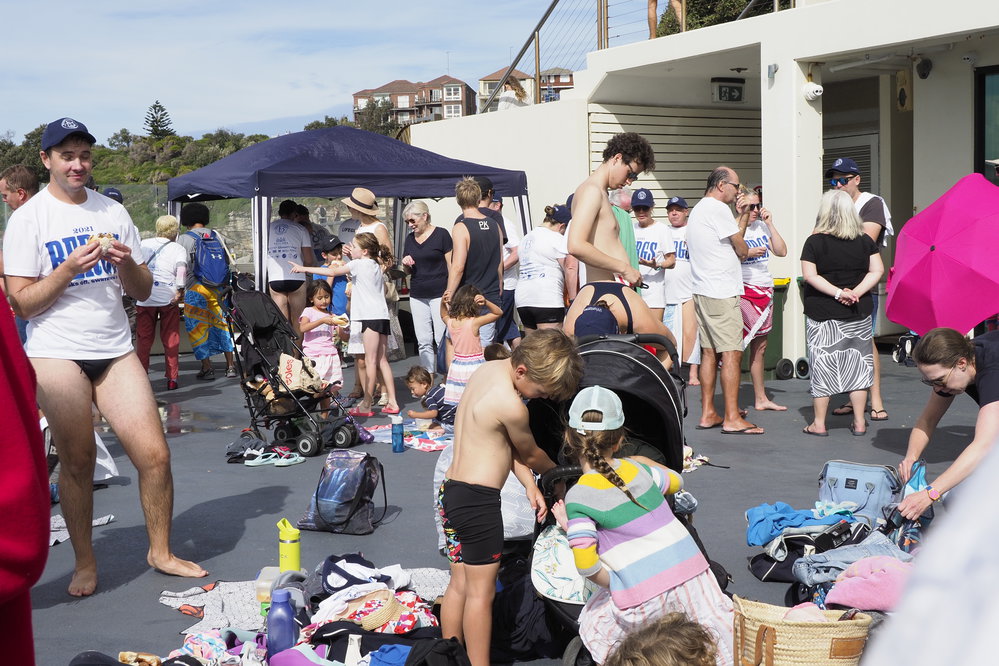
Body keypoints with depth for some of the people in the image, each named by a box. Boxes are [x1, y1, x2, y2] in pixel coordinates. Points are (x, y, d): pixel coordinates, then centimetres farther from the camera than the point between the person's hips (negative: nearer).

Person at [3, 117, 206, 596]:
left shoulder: (112, 212, 11)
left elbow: (143, 292, 12)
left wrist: (126, 263, -8)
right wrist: (69, 268, -18)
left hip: (115, 350, 4)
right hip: (57, 354, -3)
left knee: (154, 453, -3)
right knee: (78, 462, 2)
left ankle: (160, 552, 14)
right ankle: (85, 563, 19)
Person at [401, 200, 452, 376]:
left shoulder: (441, 234, -3)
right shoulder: (409, 239, 14)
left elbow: (451, 265, -4)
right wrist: (406, 264, -2)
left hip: (439, 294, -6)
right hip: (417, 296, 6)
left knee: (442, 340, -8)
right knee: (424, 342, 5)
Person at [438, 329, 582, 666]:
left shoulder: (490, 368, 6)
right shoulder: (511, 406, -22)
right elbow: (530, 454, -3)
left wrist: (530, 484, 4)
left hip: (451, 490, 9)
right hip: (478, 499, -9)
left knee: (459, 584, 16)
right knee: (481, 590, 1)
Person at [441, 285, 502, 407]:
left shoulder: (450, 322, -2)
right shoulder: (474, 322, -16)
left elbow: (444, 315, 25)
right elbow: (498, 312, -8)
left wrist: (443, 303, 8)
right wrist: (486, 302, -19)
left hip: (457, 365, 6)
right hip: (475, 365, -5)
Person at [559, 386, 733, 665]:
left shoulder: (578, 497, -7)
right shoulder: (637, 468, 7)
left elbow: (585, 564, -13)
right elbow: (674, 481, 31)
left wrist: (612, 585, 5)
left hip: (642, 595, -4)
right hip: (690, 569, 4)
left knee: (593, 626, 22)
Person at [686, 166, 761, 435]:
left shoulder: (698, 209, 20)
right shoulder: (718, 209, -11)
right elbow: (741, 249, -6)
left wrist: (743, 215, 18)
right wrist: (746, 250, 14)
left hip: (702, 290, 10)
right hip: (721, 292, -10)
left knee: (709, 351, 11)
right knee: (732, 353, -8)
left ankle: (707, 414, 12)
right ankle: (732, 419, -9)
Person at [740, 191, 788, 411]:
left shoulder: (761, 226, 13)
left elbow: (781, 251, 8)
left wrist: (770, 224, 2)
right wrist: (748, 253, -21)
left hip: (765, 290, 8)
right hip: (742, 289, -7)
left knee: (760, 346, 13)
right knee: (738, 346, -10)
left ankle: (761, 399, 21)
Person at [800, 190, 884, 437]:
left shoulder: (814, 242, -8)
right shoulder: (864, 240, 2)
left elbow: (809, 275, -15)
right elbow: (877, 270, -2)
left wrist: (838, 293, -14)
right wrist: (856, 292, -9)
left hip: (822, 314, -3)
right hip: (859, 314, 3)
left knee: (821, 364, 4)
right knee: (857, 362, 10)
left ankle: (819, 423, 9)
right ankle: (859, 422, 14)